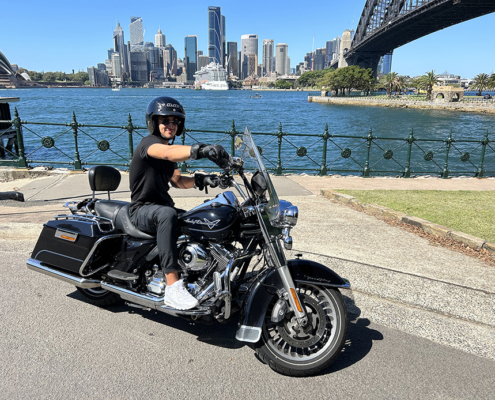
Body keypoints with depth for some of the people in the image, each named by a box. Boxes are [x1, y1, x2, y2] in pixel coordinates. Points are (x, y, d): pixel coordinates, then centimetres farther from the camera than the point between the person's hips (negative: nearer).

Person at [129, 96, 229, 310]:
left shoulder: (170, 148, 16)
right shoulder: (148, 143, -13)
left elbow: (177, 181, 11)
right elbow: (168, 153, -37)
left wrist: (199, 180, -9)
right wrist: (200, 150, -54)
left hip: (164, 206, 8)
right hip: (142, 210, -8)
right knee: (167, 214, -40)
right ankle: (173, 287, -45)